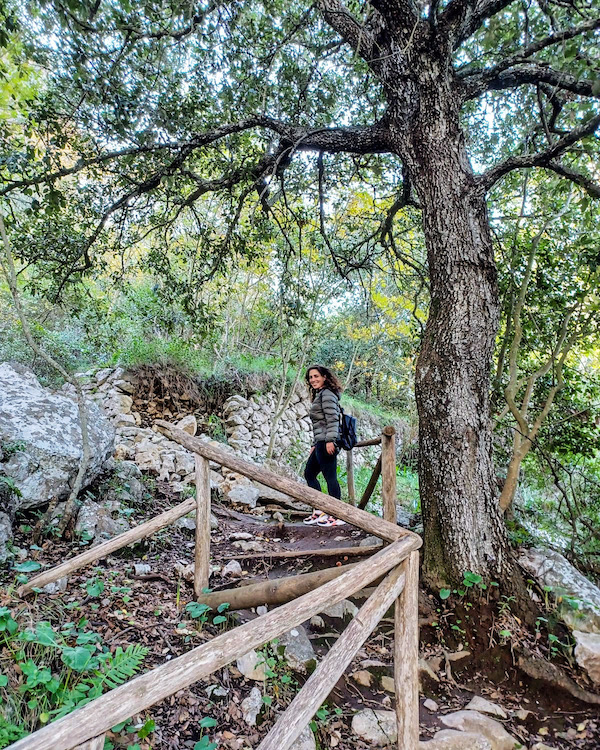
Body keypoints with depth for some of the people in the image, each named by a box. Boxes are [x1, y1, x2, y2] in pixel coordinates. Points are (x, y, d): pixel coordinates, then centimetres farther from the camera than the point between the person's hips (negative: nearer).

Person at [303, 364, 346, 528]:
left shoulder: (327, 394, -7)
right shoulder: (319, 395, 24)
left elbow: (332, 419, -17)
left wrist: (330, 440, -24)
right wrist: (315, 444, 25)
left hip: (327, 442, -11)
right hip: (320, 443, 11)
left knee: (330, 477, -10)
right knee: (309, 473, 14)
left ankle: (337, 516, -6)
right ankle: (320, 511, 18)